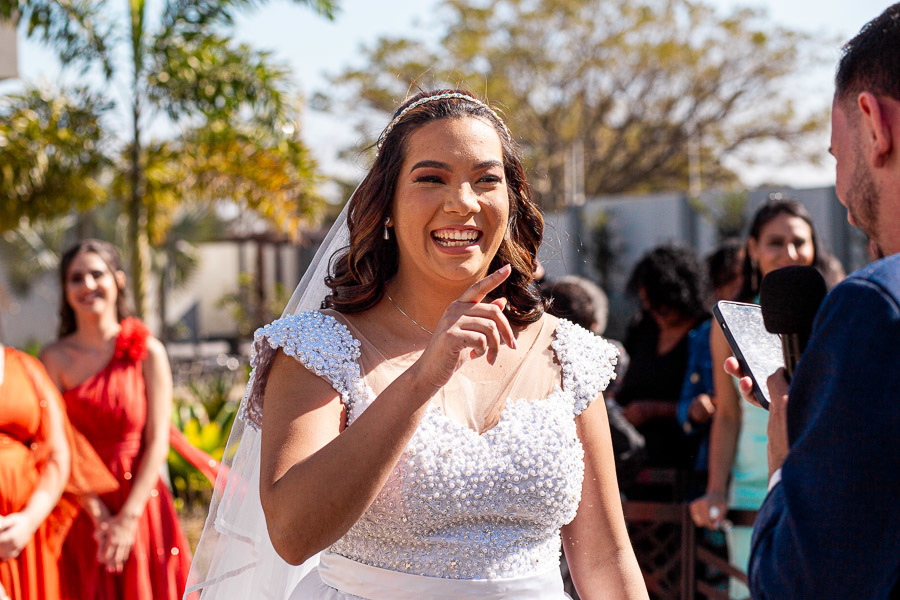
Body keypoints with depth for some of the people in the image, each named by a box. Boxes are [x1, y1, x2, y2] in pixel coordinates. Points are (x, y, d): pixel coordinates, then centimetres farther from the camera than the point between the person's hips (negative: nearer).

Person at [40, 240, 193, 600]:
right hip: (81, 509, 0)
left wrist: (129, 516, -12)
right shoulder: (55, 358, -1)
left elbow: (157, 442, -4)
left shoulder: (148, 352, 0)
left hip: (140, 505, 0)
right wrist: (98, 515, -13)